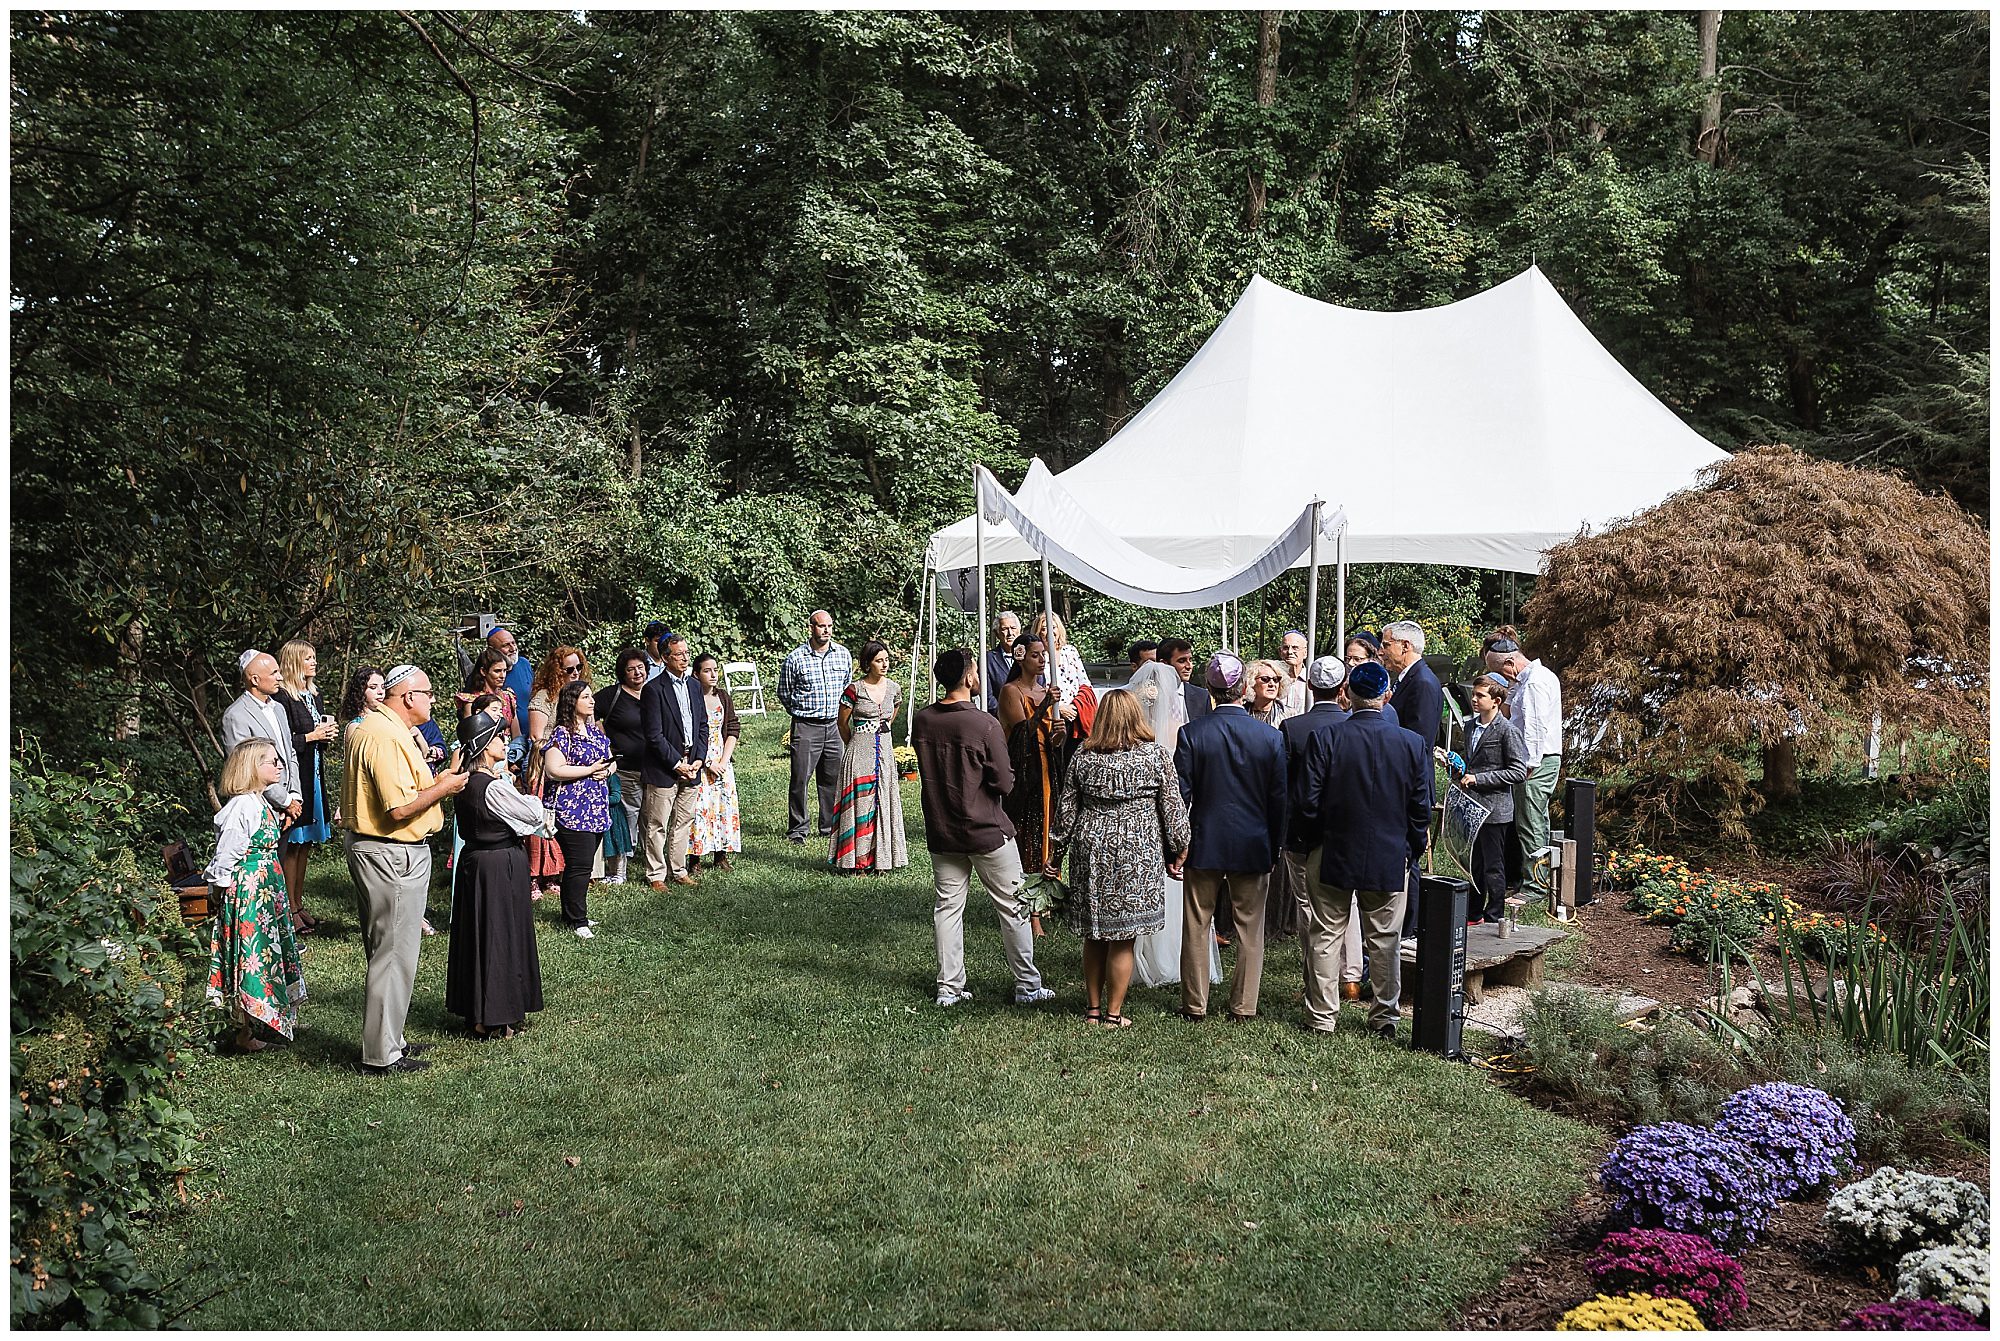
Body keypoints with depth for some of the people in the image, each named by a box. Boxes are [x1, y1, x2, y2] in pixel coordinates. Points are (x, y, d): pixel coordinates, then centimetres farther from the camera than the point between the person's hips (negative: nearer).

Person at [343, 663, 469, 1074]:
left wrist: (436, 781, 13)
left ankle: (387, 1039, 30)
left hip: (375, 851, 11)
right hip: (392, 855, -11)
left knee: (388, 950, 19)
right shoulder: (385, 736, -21)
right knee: (393, 953, -3)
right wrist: (443, 788, -13)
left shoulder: (373, 727, 14)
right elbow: (399, 808, -26)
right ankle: (381, 1054, 4)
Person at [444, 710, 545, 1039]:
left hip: (473, 861, 9)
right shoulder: (494, 787, -21)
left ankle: (475, 1011, 26)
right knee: (499, 937, 1)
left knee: (476, 935, 15)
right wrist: (532, 801, 4)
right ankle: (494, 1018, 9)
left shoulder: (468, 782, 4)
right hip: (500, 867, -9)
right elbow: (535, 815, -16)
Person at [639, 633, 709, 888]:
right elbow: (654, 734, -13)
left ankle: (678, 870, 22)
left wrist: (699, 759, 1)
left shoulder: (694, 686, 11)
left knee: (684, 822, 12)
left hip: (691, 765, 6)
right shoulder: (654, 689, -10)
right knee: (657, 825, 0)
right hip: (663, 769, -6)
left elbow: (703, 726, 14)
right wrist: (676, 763, -13)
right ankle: (656, 874, 9)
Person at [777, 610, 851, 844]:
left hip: (834, 726, 4)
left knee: (833, 778, 10)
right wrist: (801, 713, 10)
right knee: (800, 778, -4)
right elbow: (784, 693, 6)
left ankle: (830, 825, 22)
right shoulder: (795, 658, -6)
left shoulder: (843, 654, 5)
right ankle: (797, 829, 6)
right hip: (805, 727, -4)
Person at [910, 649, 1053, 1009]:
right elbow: (1005, 783, -16)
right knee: (1012, 908, 8)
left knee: (947, 907, 13)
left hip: (940, 831, 5)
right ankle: (1027, 986, 15)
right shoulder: (985, 725, -20)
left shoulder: (922, 721, -5)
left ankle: (949, 988, 16)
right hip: (987, 831, -4)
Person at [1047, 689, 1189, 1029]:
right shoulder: (1155, 755, -4)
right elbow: (1173, 808, -1)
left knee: (1094, 934, 13)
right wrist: (1178, 849, 11)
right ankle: (1113, 1014, 8)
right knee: (1122, 939, 3)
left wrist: (1056, 855, 16)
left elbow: (1066, 810, 6)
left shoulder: (1083, 757, 2)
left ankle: (1093, 1007, 21)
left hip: (1091, 851, 3)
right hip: (1135, 856, -3)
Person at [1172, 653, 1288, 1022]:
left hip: (1204, 845, -1)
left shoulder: (1191, 734, -10)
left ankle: (1195, 1004, 18)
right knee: (1250, 929, 11)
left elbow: (1180, 795, -8)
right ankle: (1244, 1006, 16)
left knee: (1197, 927, 10)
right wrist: (1275, 847, 9)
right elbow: (1279, 798, -2)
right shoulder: (1272, 738, -7)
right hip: (1254, 848, 1)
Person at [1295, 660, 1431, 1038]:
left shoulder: (1324, 739, -12)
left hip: (1333, 855, -1)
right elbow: (1421, 810, -2)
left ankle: (1322, 1017, 15)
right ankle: (1385, 1017, 21)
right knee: (1385, 941, 12)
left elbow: (1308, 804, -10)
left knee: (1325, 936, 10)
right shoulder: (1411, 744, -7)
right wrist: (1412, 851, 13)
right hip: (1391, 860, 1)